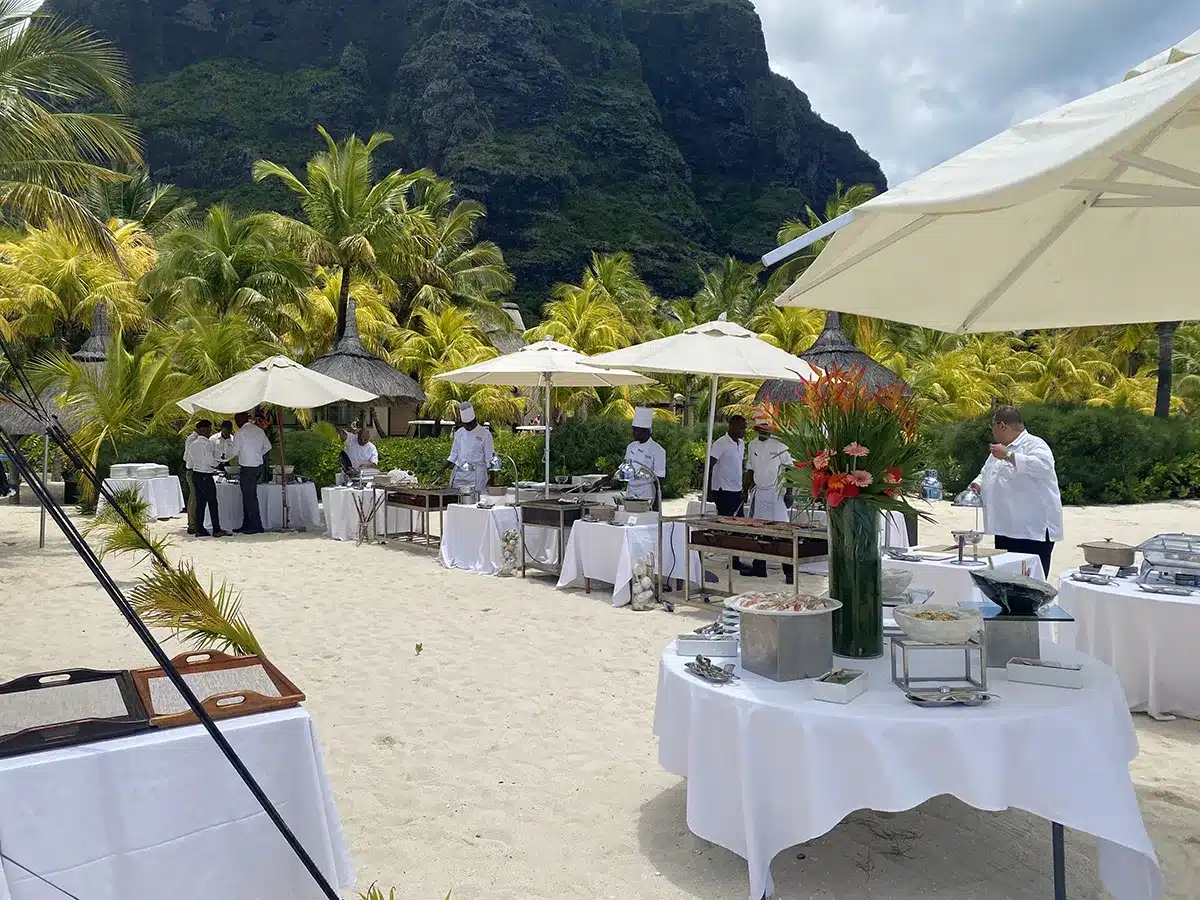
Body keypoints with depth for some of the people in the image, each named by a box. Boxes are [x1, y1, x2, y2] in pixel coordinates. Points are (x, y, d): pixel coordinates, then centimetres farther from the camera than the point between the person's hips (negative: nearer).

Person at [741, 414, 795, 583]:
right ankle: (759, 568, 18)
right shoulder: (752, 446, 9)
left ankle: (789, 571, -5)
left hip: (776, 493, -6)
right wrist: (746, 490, 14)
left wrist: (789, 493, -10)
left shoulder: (779, 445, -8)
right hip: (758, 493, 6)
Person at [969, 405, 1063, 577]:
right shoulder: (999, 449, 21)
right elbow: (986, 473, 32)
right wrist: (978, 484, 10)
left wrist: (1008, 456, -29)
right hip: (1006, 529, 9)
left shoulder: (1034, 445, -7)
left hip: (1033, 530, -9)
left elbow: (1042, 466, -27)